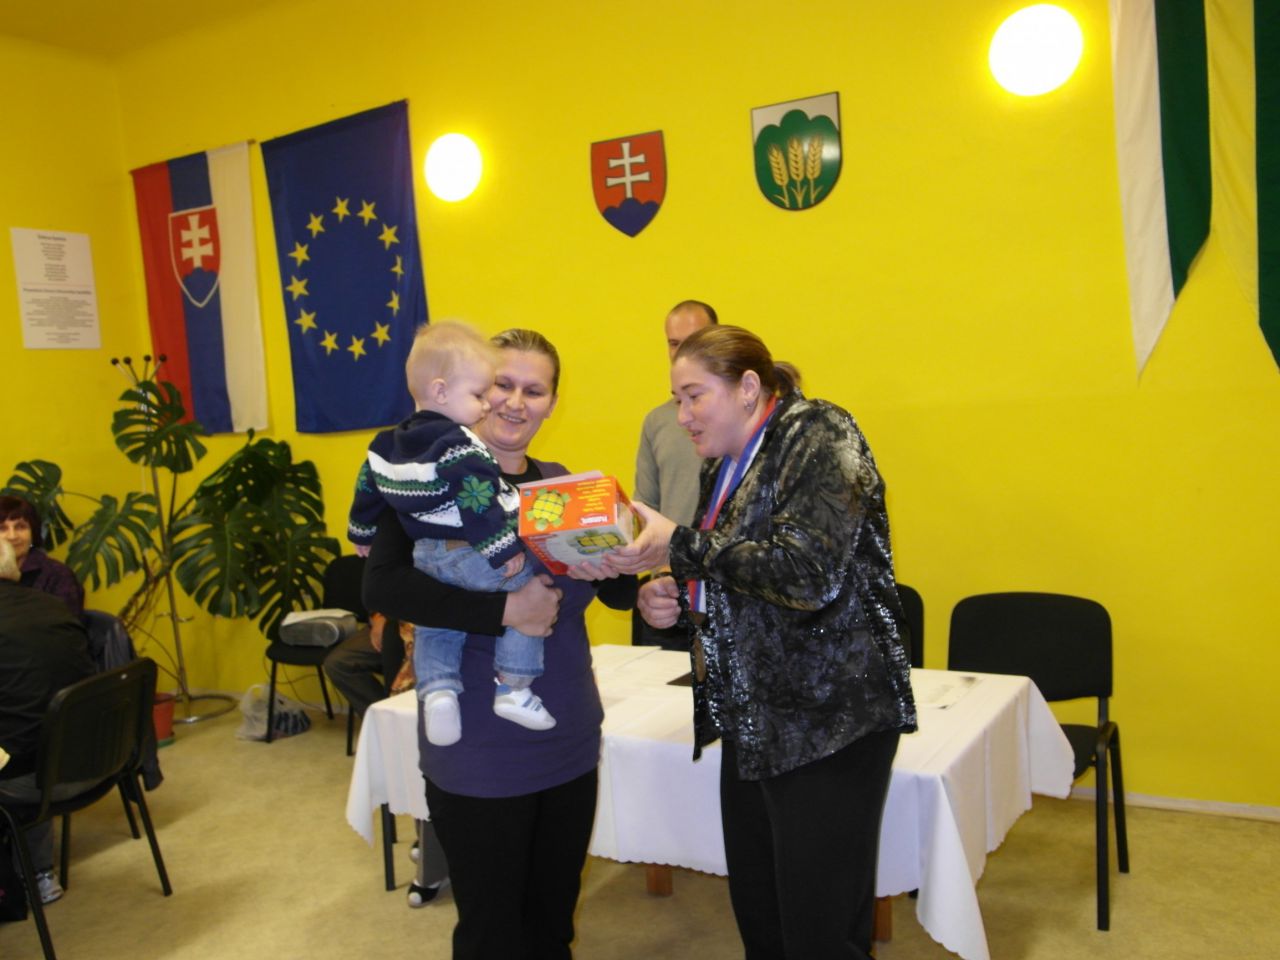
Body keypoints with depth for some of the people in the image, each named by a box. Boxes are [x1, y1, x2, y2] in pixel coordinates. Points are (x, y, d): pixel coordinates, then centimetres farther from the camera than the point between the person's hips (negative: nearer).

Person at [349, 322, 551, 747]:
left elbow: (367, 493, 18)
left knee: (434, 621, 25)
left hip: (427, 559, 8)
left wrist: (363, 536, 32)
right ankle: (513, 687, 1)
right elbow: (480, 505, -24)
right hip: (472, 559, -7)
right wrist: (506, 552, -20)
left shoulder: (385, 447, 7)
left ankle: (437, 687, 6)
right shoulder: (459, 446, -18)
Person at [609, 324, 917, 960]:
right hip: (753, 727, 8)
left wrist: (678, 545, -20)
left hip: (827, 725, -8)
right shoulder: (724, 468, 14)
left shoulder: (819, 436, -8)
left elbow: (807, 574, -23)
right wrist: (673, 600, 3)